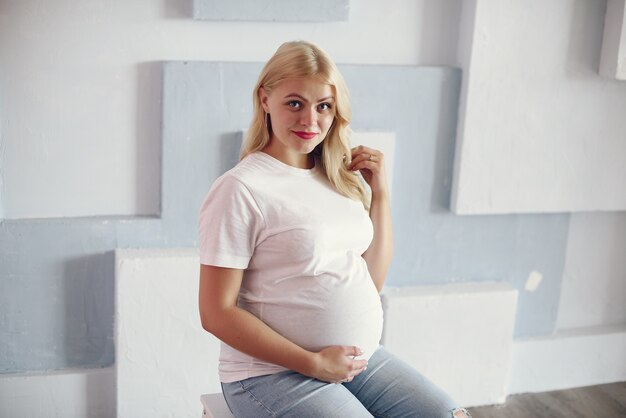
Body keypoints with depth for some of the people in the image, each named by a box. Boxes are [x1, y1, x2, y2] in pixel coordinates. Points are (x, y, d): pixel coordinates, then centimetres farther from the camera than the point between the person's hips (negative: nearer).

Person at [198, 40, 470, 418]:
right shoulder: (240, 190, -13)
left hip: (364, 358, 7)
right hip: (272, 372, -7)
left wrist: (380, 192, 4)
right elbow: (217, 312, -14)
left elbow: (373, 281, 12)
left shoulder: (342, 179, 7)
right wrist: (314, 363, -15)